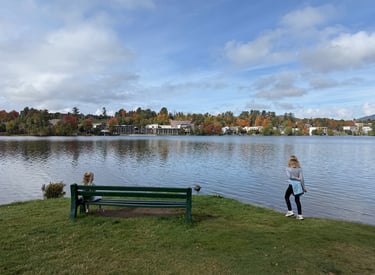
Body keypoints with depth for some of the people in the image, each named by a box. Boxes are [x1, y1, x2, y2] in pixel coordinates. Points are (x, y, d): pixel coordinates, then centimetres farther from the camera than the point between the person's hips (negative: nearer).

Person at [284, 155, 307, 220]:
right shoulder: (299, 169, -1)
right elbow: (302, 178, -8)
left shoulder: (288, 169, -7)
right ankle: (300, 215, 13)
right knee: (297, 200, 14)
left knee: (286, 197, 20)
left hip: (291, 185, -3)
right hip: (298, 185, 3)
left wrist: (297, 178, -11)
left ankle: (290, 211, 14)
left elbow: (289, 176, -21)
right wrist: (304, 188, -3)